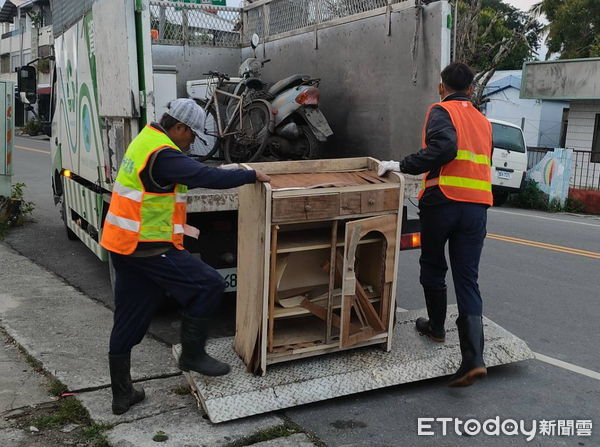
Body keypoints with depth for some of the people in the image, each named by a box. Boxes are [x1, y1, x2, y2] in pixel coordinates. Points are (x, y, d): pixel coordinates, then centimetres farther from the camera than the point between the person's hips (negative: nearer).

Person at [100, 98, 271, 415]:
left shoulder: (145, 139, 14)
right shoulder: (163, 155, -18)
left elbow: (191, 172, 22)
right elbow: (208, 177, -22)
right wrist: (252, 176, -10)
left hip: (122, 245, 10)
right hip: (148, 247, -10)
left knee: (127, 321, 15)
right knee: (209, 285, -3)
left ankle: (122, 394, 25)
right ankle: (192, 354, 9)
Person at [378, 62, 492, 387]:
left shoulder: (441, 111, 0)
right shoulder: (483, 121, 20)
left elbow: (444, 147, -19)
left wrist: (402, 166, -15)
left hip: (442, 200, -5)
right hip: (477, 205, 5)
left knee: (433, 266, 19)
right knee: (467, 279, 2)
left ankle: (436, 326, 35)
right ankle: (473, 358, -8)